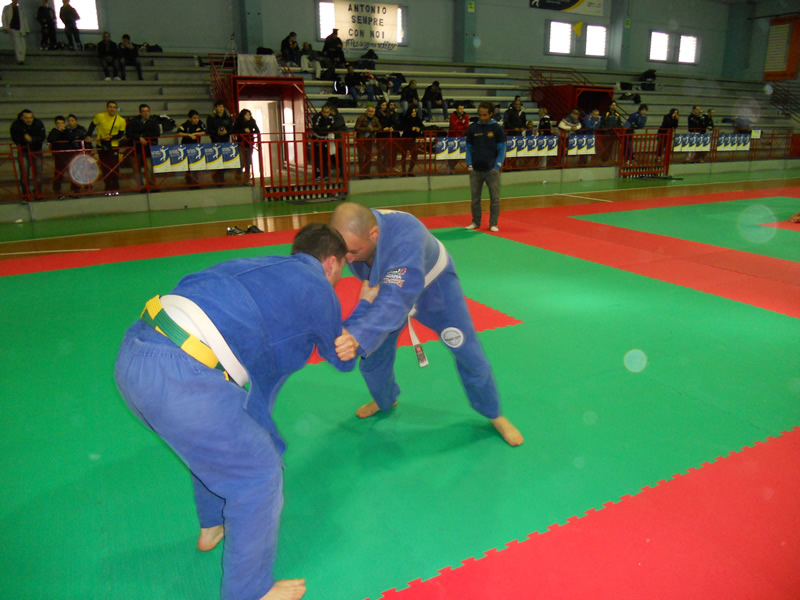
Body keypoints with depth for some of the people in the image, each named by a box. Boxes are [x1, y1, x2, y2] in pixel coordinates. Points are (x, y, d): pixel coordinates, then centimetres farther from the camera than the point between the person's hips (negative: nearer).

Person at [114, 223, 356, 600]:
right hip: (179, 378, -9)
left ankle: (213, 526, 57)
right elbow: (343, 360, 26)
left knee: (221, 437, 33)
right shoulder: (317, 290, 6)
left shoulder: (264, 269, 27)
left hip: (132, 353, 9)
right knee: (258, 473, 9)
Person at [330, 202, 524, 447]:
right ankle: (385, 401, 40)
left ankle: (494, 415, 29)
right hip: (384, 286, 4)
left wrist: (358, 338, -70)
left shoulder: (407, 236, -47)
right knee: (372, 357, 7)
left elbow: (395, 299, -56)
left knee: (469, 356, 3)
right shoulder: (352, 236, -29)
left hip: (433, 285, -4)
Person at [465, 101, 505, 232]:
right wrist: (469, 164, -2)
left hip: (491, 170, -2)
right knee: (475, 198, 9)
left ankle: (493, 224, 11)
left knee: (495, 198, 1)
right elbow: (469, 148, 9)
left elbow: (502, 149, -1)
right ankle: (476, 222, 22)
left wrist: (497, 166, -10)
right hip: (475, 170, 2)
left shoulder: (497, 128, 0)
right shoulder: (472, 128, 5)